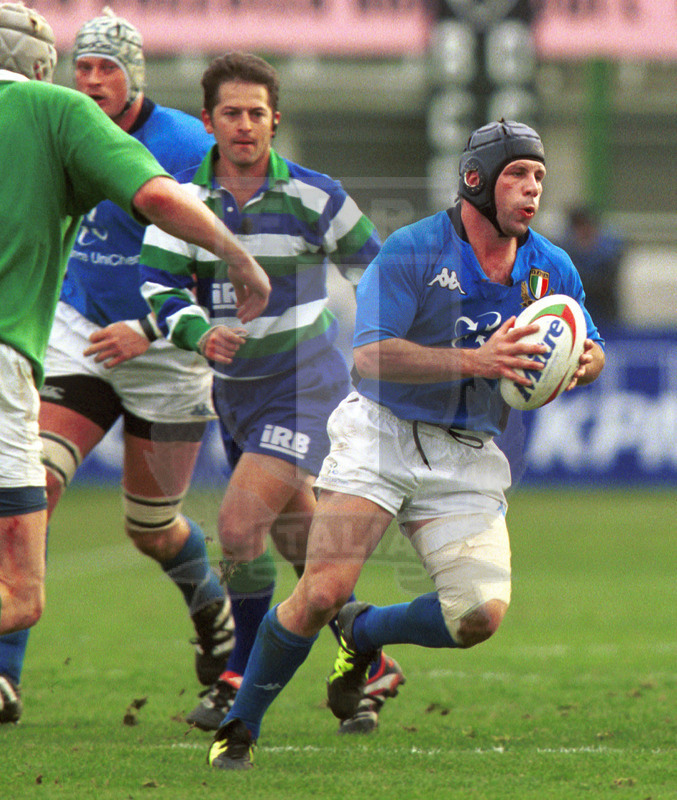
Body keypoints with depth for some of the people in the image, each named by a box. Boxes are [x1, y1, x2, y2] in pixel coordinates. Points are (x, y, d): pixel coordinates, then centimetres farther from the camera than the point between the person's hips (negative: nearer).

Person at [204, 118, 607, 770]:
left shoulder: (552, 270, 6)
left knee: (481, 614, -14)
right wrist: (475, 360, -29)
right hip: (384, 432, -4)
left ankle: (364, 634, 18)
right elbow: (370, 356, -20)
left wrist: (584, 364, -7)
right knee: (323, 592, -18)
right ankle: (239, 728, 2)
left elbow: (590, 351, 19)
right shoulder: (413, 251, -11)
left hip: (469, 458, 4)